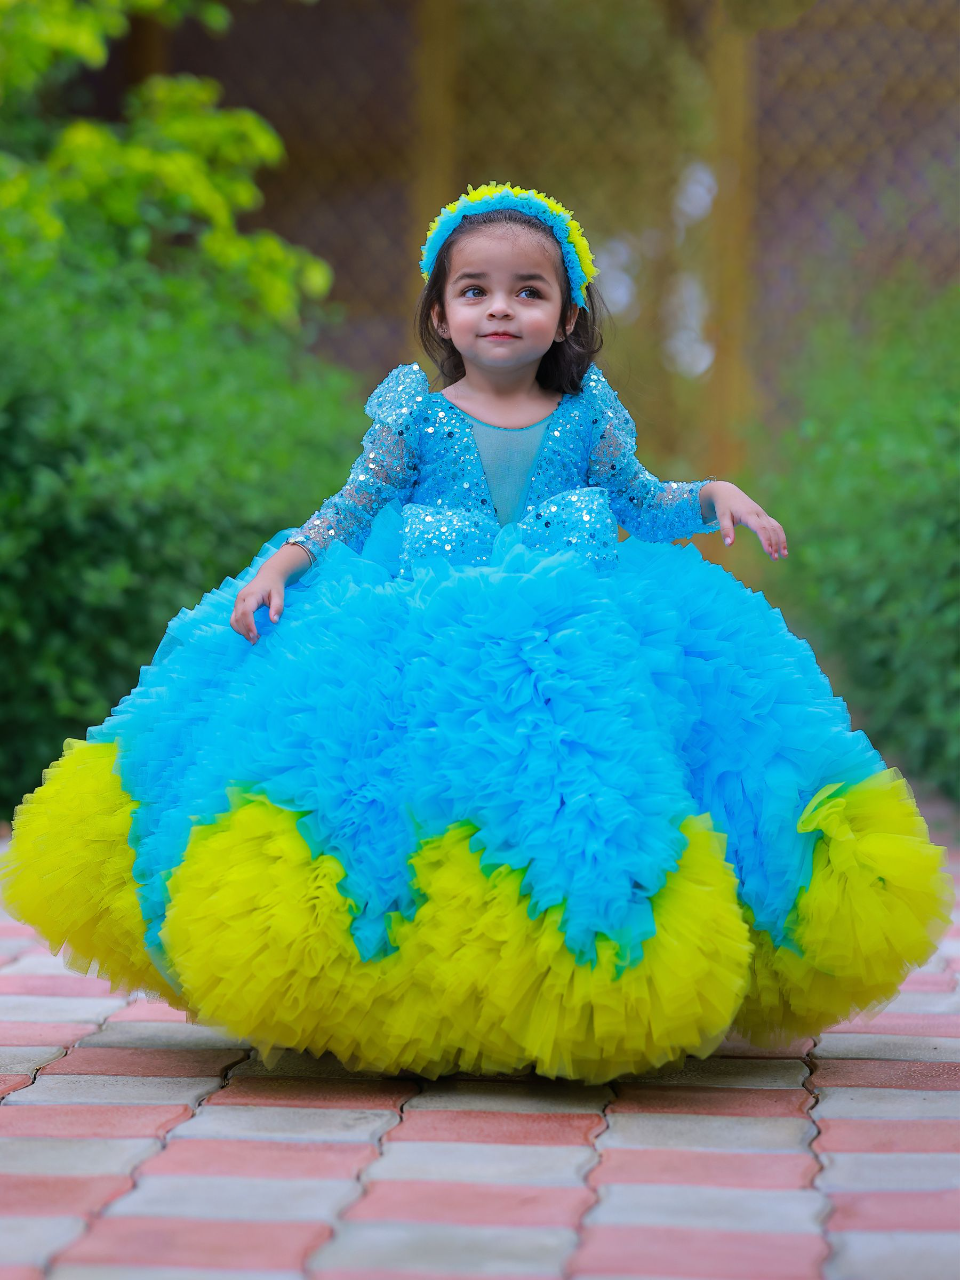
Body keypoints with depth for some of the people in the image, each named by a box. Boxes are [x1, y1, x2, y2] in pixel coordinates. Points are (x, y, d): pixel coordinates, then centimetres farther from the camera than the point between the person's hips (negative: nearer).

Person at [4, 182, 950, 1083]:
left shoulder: (587, 418, 11)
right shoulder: (413, 413, 7)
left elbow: (641, 505, 23)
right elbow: (352, 511, 9)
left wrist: (713, 498, 7)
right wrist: (282, 562, -5)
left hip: (576, 624, 1)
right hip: (421, 632, 0)